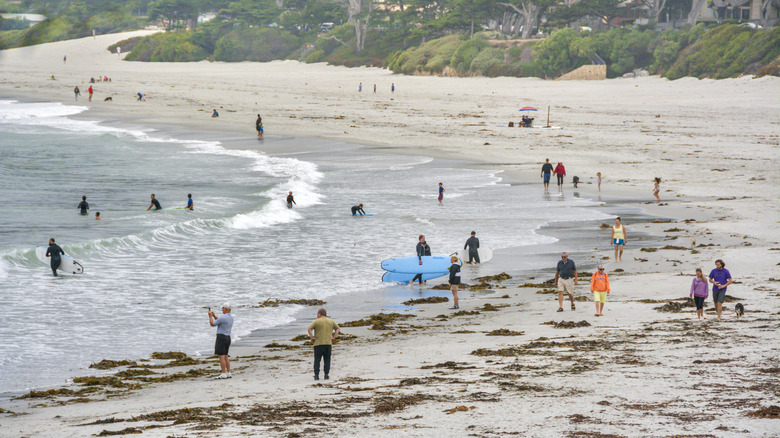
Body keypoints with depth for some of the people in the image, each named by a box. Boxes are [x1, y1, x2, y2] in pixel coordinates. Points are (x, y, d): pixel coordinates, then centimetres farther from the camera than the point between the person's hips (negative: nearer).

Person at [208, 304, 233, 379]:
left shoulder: (223, 317, -17)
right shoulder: (231, 317, 12)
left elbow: (212, 324, -8)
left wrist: (210, 315, 5)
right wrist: (214, 315, 21)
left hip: (221, 337, -9)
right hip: (228, 337, 9)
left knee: (221, 356, -7)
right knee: (225, 356, 14)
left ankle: (224, 374, -9)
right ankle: (228, 373, 11)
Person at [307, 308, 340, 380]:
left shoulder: (316, 321, -3)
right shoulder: (331, 321, 11)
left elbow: (309, 329, -14)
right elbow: (338, 329, 16)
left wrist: (311, 338, -7)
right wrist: (334, 337, 12)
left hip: (318, 343, -3)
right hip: (328, 344, 3)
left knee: (317, 360, 3)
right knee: (327, 360, 8)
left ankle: (316, 375, -3)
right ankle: (326, 375, 2)